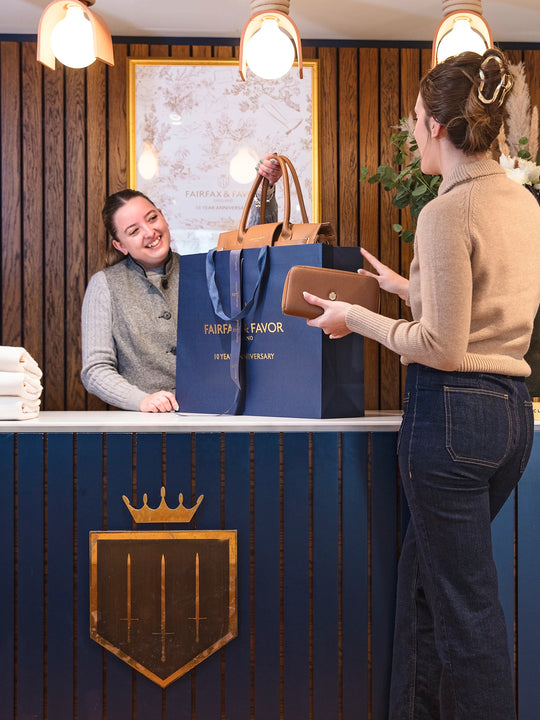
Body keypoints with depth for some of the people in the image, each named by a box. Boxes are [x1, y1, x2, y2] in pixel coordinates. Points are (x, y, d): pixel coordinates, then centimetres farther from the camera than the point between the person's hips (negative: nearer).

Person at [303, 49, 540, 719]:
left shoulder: (447, 212, -15)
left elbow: (442, 348, -18)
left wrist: (355, 318, -7)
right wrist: (409, 287, 26)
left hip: (451, 411, -9)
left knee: (466, 599, 4)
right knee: (424, 570, 21)